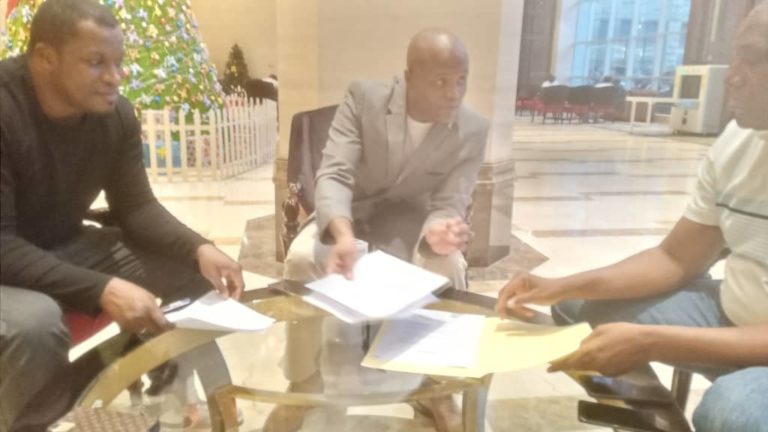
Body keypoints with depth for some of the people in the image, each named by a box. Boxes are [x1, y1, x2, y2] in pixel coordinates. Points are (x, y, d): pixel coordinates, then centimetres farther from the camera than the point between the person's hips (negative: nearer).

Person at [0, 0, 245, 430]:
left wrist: (199, 249, -24)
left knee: (197, 267, -7)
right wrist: (102, 290, -38)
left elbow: (137, 208, -5)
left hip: (70, 249, 6)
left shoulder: (116, 113, -8)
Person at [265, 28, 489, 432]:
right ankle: (303, 381, -4)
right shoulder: (363, 99, -15)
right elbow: (333, 175, -22)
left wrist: (439, 231, -38)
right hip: (349, 214, 0)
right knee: (301, 258, -30)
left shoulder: (473, 130, -11)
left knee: (449, 268, -30)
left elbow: (449, 204, -12)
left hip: (410, 221, 1)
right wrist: (343, 234, -44)